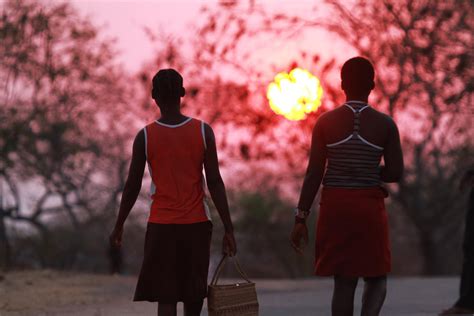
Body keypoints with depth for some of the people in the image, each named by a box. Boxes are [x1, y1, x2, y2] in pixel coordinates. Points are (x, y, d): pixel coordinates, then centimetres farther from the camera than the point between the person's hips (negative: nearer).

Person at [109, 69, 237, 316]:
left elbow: (132, 186, -1)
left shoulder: (145, 136, -5)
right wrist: (228, 229, -2)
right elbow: (214, 182, -6)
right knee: (193, 294, 17)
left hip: (161, 226, -1)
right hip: (197, 224, 2)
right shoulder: (203, 131, -3)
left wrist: (119, 226, 11)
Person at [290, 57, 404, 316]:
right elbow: (395, 173, -3)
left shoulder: (326, 122, -3)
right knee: (375, 276, 12)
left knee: (344, 281, 10)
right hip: (369, 206, -1)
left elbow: (314, 174, -5)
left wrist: (301, 218, -1)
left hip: (334, 206, 1)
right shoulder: (385, 124, -4)